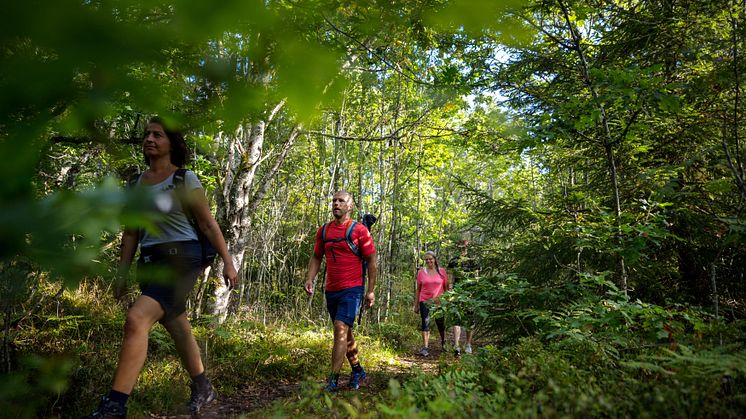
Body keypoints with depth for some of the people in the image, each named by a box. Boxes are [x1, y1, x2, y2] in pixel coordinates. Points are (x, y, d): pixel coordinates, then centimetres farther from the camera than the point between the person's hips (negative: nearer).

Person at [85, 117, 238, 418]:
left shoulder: (185, 180, -6)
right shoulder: (138, 182, 11)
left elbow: (208, 225, -4)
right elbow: (131, 232, 15)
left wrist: (228, 262, -5)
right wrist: (122, 273, 14)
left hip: (181, 258, -7)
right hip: (150, 262, 7)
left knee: (136, 320, -24)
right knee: (178, 329, 16)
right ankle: (203, 390, 33)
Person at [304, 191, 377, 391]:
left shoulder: (359, 231, -7)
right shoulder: (323, 231, 8)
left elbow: (371, 260, -4)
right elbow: (316, 257, 15)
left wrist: (371, 290, -7)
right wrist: (310, 279, 0)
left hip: (351, 290, -6)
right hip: (331, 290, 6)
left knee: (340, 329, -15)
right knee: (345, 332, 15)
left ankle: (333, 381, -9)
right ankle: (358, 372, 32)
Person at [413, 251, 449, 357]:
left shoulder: (442, 271, 3)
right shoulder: (421, 272, 3)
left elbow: (446, 287, 7)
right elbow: (418, 289, 7)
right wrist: (416, 305, 6)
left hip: (439, 301, 0)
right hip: (425, 301, 0)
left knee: (440, 323, 11)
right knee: (425, 323, -7)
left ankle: (443, 342, 36)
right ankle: (425, 348, -4)